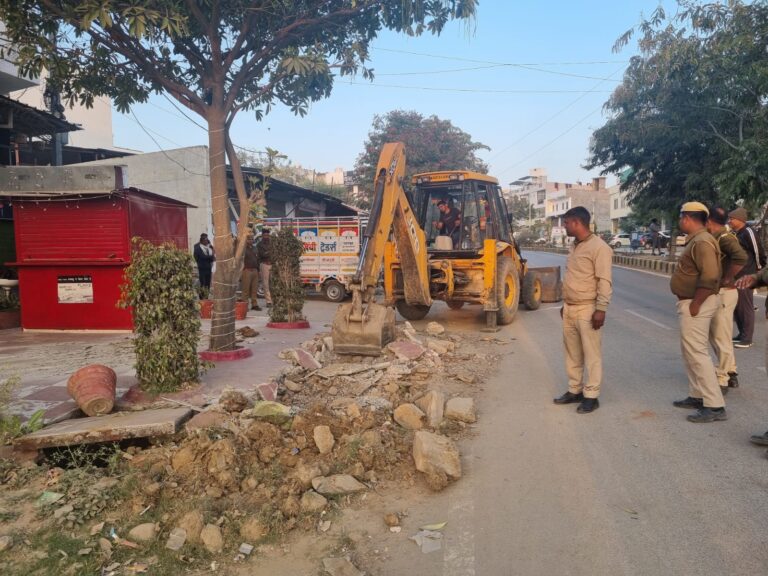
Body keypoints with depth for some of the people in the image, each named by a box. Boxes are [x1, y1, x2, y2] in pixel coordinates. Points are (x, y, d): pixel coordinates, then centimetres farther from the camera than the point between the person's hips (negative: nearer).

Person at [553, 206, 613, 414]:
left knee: (592, 354, 0)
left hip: (587, 310, -9)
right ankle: (574, 390, 25)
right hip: (569, 309, 9)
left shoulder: (599, 247, -13)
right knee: (572, 353, 14)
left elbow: (604, 281, -17)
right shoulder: (575, 246, 14)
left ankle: (591, 396, 8)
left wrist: (601, 309, -21)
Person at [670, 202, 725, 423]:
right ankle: (697, 396, 27)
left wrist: (695, 305, -22)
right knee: (690, 351, 17)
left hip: (696, 304, -11)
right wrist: (690, 303, 15)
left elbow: (710, 278, -27)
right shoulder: (696, 240, 14)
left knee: (697, 353, -8)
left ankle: (715, 406, -4)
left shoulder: (702, 242, -19)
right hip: (691, 302, 11)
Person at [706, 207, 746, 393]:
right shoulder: (715, 237, 10)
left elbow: (741, 257, -32)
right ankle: (730, 373, 31)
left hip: (722, 293, -10)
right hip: (715, 294, 10)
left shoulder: (723, 237, -18)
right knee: (715, 335, 19)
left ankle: (721, 380, 9)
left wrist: (727, 279, -25)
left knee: (721, 338, -1)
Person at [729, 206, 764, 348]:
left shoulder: (748, 232, -13)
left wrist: (759, 269, -5)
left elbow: (757, 251, -14)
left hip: (745, 276, -9)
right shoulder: (736, 234, 14)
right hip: (735, 275, 9)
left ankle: (747, 339, 2)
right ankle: (742, 334, 24)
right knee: (736, 306, 14)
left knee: (745, 307, -4)